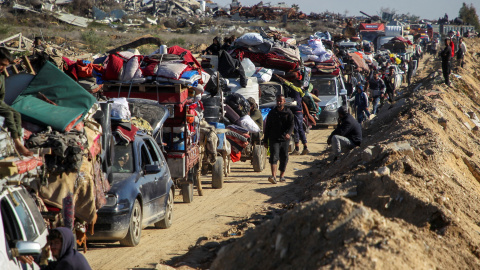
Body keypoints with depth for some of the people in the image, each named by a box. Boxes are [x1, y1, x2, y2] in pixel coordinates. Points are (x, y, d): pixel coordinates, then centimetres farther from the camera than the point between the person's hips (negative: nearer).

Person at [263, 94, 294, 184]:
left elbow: (291, 125, -6)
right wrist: (265, 140, 9)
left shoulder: (288, 113, 4)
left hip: (285, 139, 0)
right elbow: (267, 127, 12)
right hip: (273, 139, 0)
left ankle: (282, 176, 24)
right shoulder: (272, 113, 8)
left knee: (284, 158, 7)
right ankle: (273, 176, -25)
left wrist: (288, 133, -27)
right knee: (274, 156, -14)